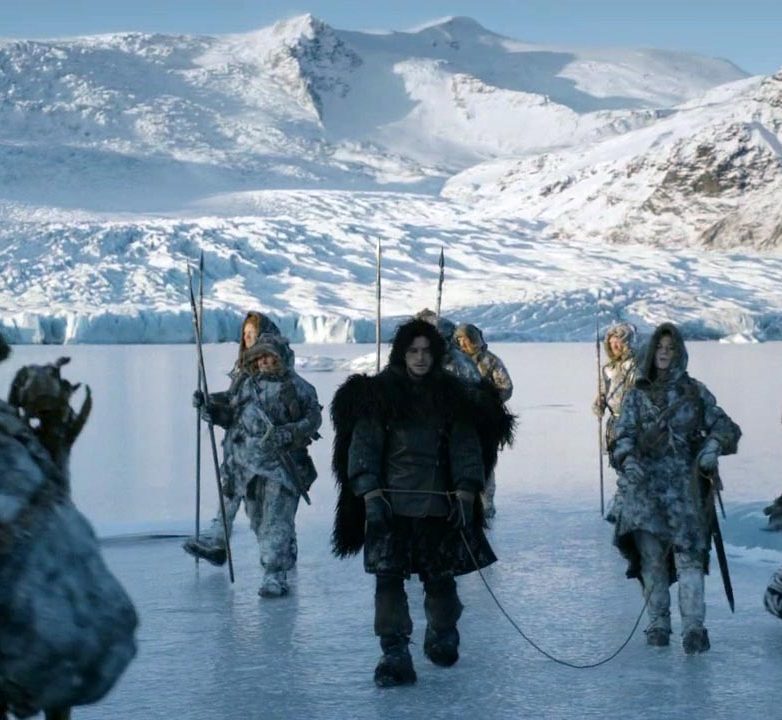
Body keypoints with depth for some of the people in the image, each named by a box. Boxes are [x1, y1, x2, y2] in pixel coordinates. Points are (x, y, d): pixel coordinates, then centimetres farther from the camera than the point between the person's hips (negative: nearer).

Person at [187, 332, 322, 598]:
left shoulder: (298, 388, -4)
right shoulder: (246, 383, 12)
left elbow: (313, 420, -6)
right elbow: (233, 416, 19)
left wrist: (288, 433, -21)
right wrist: (215, 412, -1)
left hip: (281, 464, -5)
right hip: (246, 462, 5)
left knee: (276, 520, -9)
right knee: (257, 518, 16)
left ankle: (275, 575, -10)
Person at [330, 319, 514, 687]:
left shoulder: (453, 397, 6)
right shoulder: (377, 394, 1)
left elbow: (466, 446, 5)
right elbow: (363, 446, -2)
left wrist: (466, 494, -5)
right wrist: (370, 495, -11)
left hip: (438, 505, 1)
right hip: (391, 504, -1)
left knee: (440, 577, 7)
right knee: (388, 577, -7)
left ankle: (442, 637, 34)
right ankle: (394, 654, -2)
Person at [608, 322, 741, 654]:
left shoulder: (695, 392, 10)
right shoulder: (637, 395, 12)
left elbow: (723, 425, 9)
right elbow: (624, 434, 5)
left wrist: (713, 445, -13)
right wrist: (628, 459, -16)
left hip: (685, 484, -1)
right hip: (645, 483, 1)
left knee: (688, 553, -11)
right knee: (651, 555, -3)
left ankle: (693, 629, -14)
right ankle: (658, 624, 7)